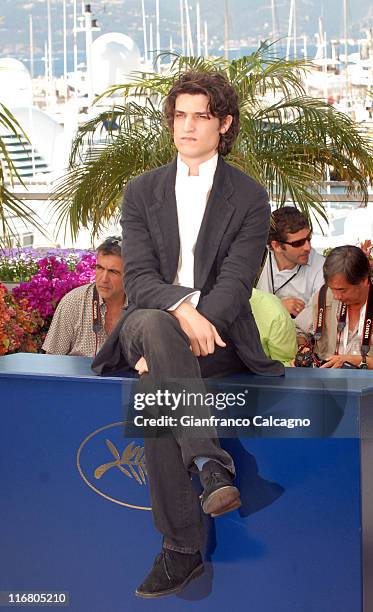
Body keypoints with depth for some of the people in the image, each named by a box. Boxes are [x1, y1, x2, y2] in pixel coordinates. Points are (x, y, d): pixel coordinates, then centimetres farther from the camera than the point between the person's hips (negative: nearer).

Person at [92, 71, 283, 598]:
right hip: (151, 326, 2)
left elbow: (236, 283, -7)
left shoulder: (250, 198, 5)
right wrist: (180, 311, -25)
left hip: (219, 339, -2)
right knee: (151, 323, -37)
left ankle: (182, 548, -33)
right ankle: (211, 464, -44)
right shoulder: (142, 192, 12)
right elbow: (138, 277, 0)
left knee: (156, 394, -34)